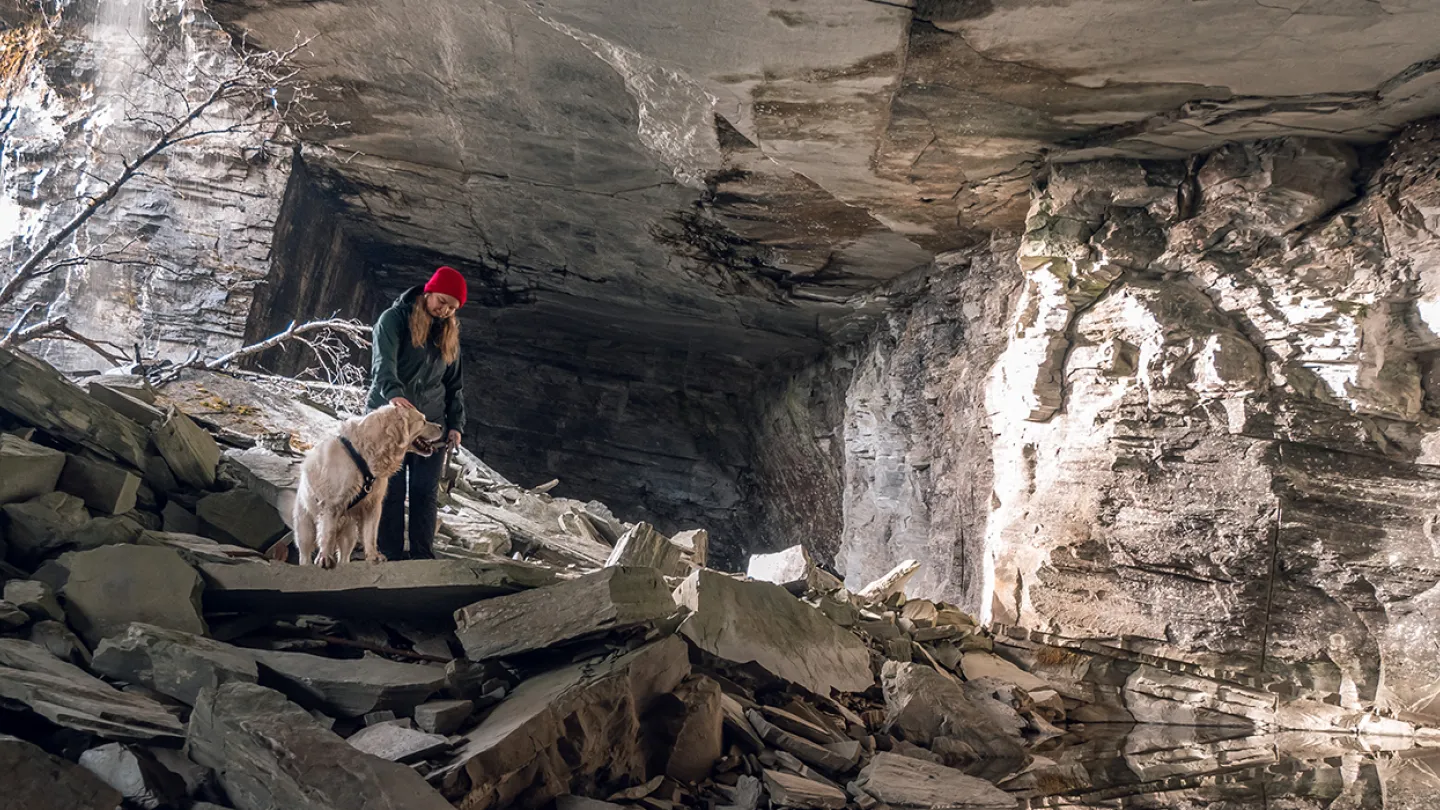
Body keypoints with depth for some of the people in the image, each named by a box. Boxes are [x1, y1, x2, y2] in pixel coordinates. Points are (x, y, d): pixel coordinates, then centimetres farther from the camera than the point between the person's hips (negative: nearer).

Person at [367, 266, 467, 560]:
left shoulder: (449, 332, 14)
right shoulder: (394, 318, -4)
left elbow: (454, 383, 17)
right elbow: (383, 362, -21)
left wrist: (456, 424, 7)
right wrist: (394, 393, -40)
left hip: (431, 424, 4)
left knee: (426, 494, 3)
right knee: (391, 492, -1)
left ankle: (423, 557, 7)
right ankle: (391, 557, 4)